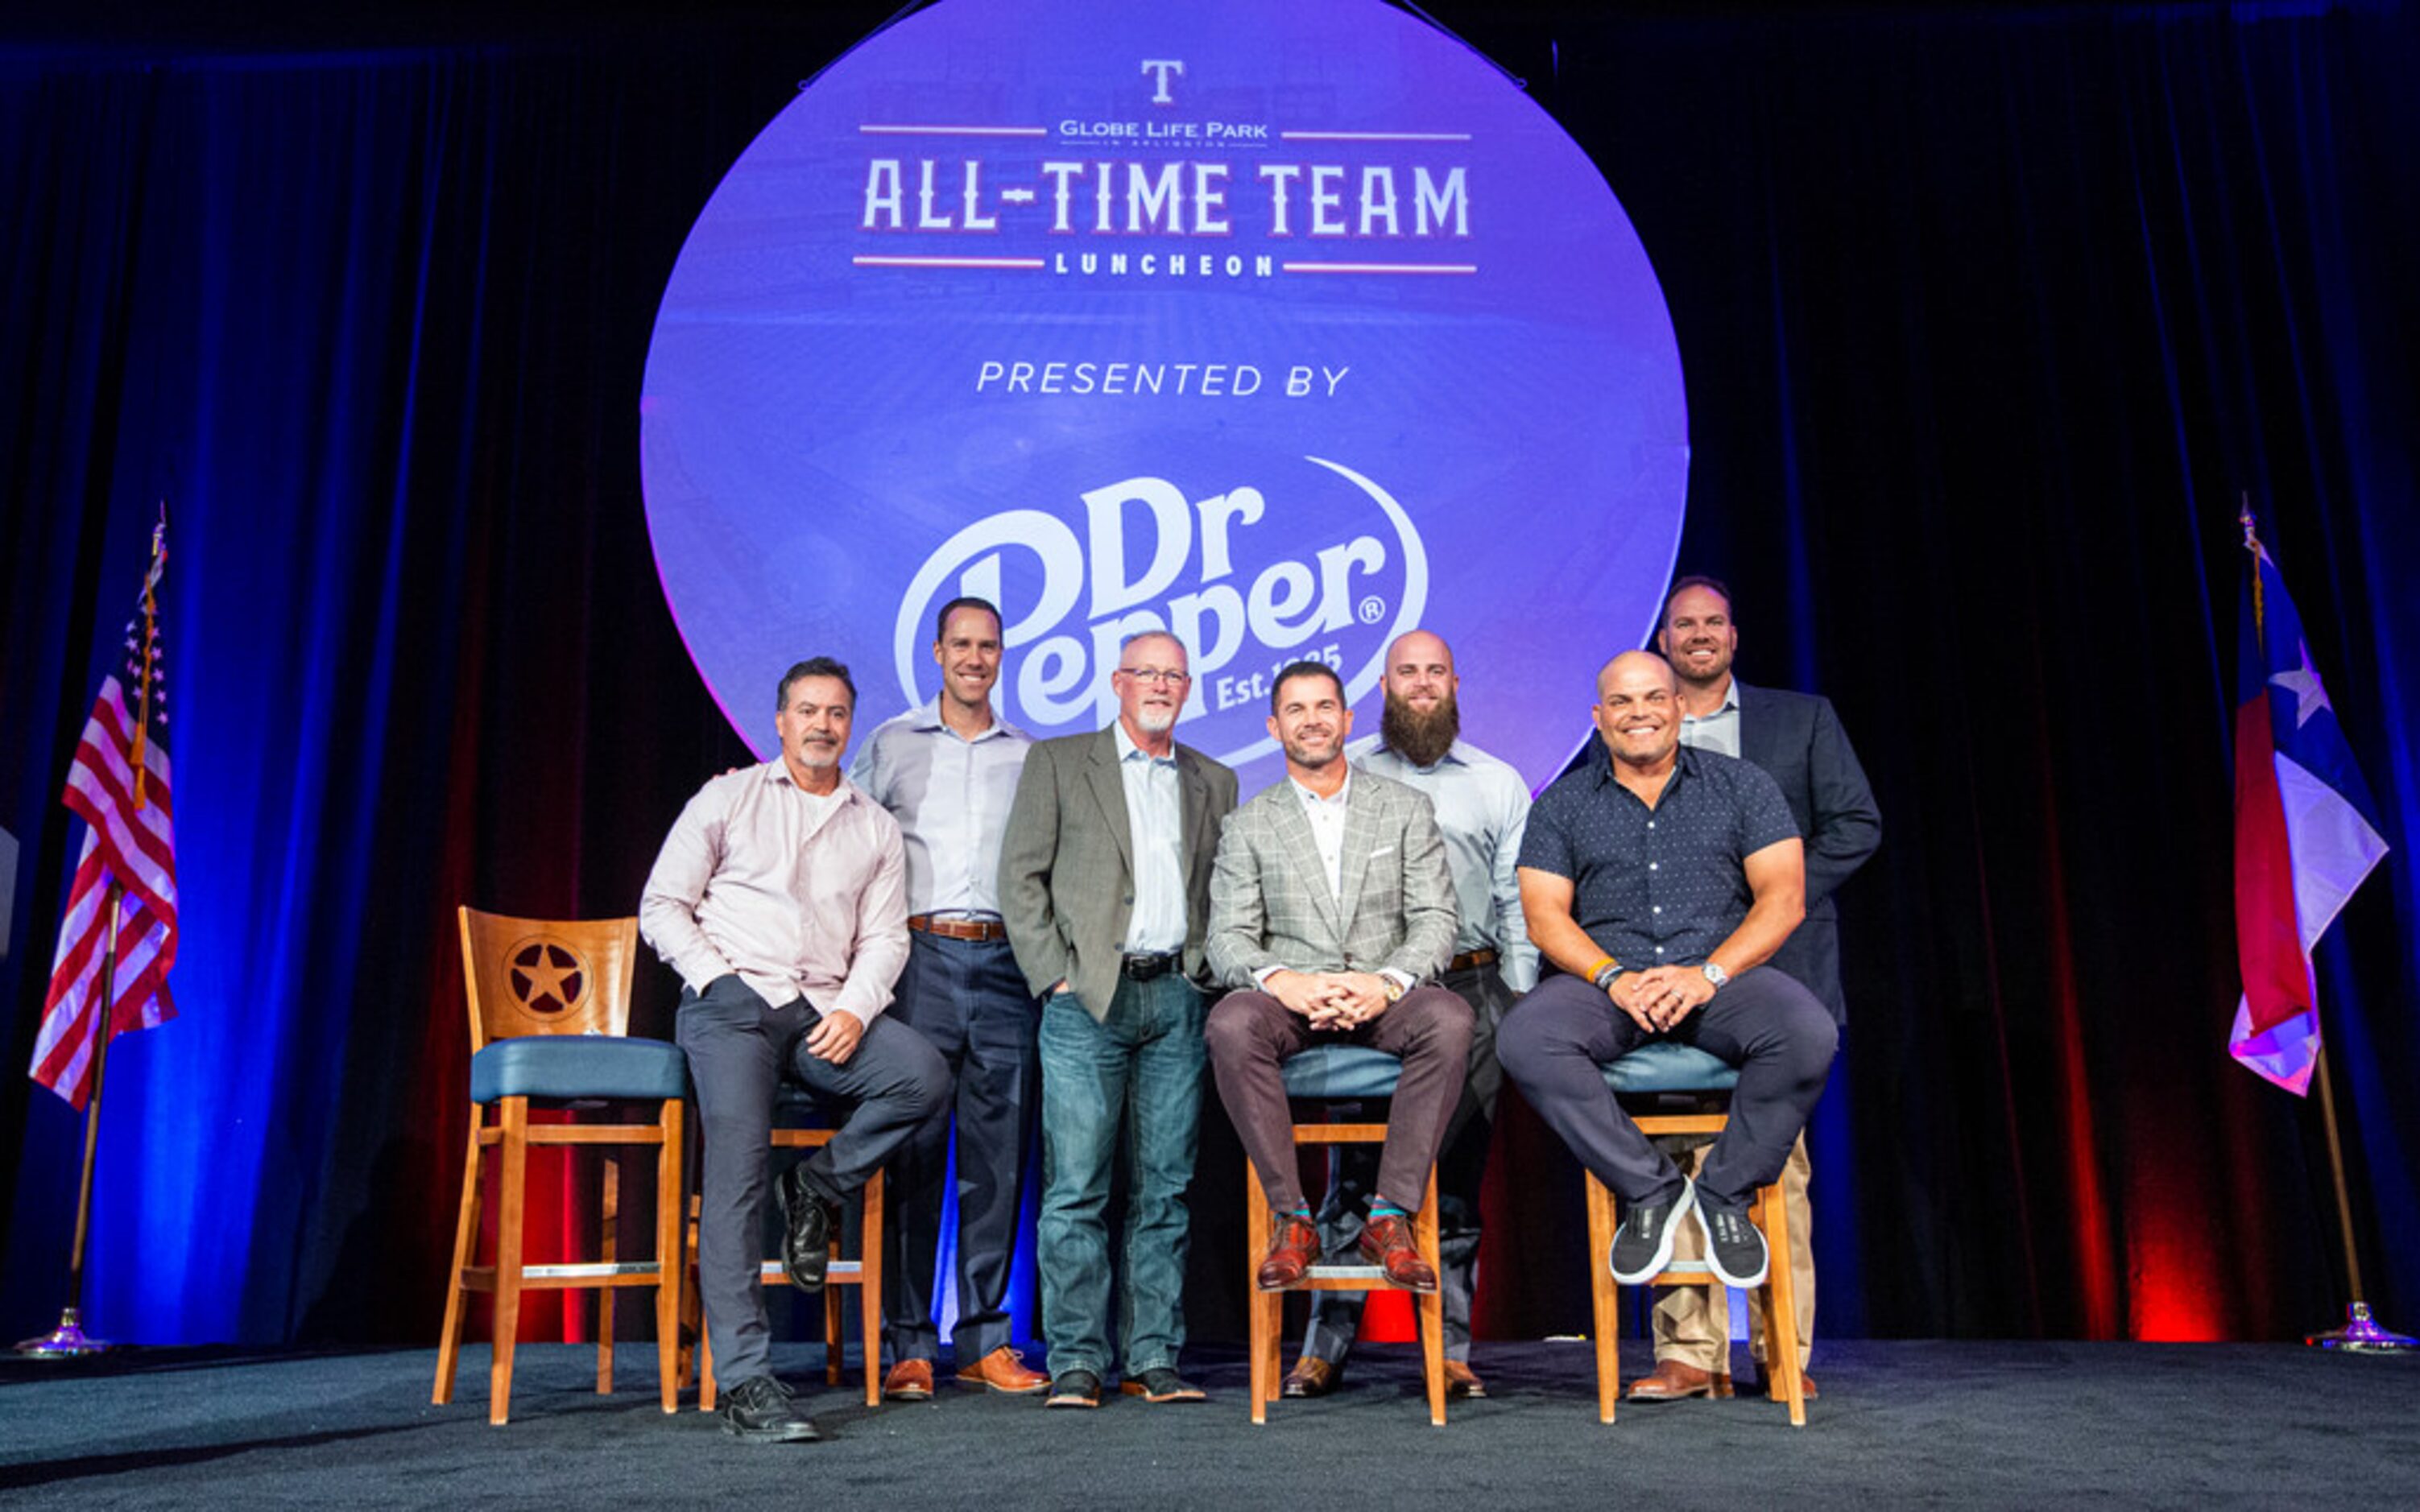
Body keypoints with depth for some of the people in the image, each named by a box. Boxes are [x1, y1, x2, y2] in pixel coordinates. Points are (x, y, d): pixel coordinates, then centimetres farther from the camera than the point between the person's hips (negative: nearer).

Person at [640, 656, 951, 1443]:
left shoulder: (875, 827, 18)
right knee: (738, 1167, -20)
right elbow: (662, 906, 7)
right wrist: (718, 978, -7)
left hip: (826, 1010, 3)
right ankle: (746, 1382, -18)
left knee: (924, 1076, -25)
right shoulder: (728, 798, 11)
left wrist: (854, 1009, -7)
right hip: (731, 1002, -3)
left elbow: (884, 937, 11)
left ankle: (819, 1185, 1)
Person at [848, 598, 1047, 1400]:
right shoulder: (891, 745, 11)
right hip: (920, 956, -2)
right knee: (914, 1149, -5)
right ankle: (909, 1345, 2)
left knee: (998, 1153, 3)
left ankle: (984, 1339, 12)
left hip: (1005, 964, 2)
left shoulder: (1030, 756, 15)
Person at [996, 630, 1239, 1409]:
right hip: (1089, 997, -3)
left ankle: (1155, 1359, 11)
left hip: (1178, 999, 3)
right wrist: (1055, 975, -6)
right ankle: (1075, 1360, 4)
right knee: (1075, 1190, -5)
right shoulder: (1057, 762, 8)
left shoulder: (1214, 782, 17)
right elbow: (1020, 877, 2)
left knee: (1165, 1190, 4)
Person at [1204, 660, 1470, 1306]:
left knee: (1449, 1018, -33)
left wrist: (1387, 981, -17)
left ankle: (1390, 1215, -23)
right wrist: (1279, 979, -21)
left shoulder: (1405, 809, 12)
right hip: (1289, 999, 0)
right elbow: (1228, 938, 2)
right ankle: (1291, 1217, -22)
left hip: (1384, 998, 0)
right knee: (1231, 1022, -33)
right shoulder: (1249, 823, 11)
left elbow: (1436, 919, 3)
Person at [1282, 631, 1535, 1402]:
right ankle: (1325, 1346, 5)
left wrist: (1519, 1007, 3)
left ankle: (1450, 1350, 10)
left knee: (1458, 1172, 2)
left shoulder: (1498, 783, 15)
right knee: (1353, 1166, -3)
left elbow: (1519, 903, 11)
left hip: (1470, 993, 1)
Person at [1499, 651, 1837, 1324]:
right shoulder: (1562, 806, 12)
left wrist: (1709, 973, -14)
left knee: (1808, 1034, -32)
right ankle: (1650, 1190, -14)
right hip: (1603, 981, 1)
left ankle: (1725, 1193, -9)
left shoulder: (1742, 786, 11)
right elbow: (1545, 914, 3)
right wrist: (1613, 976, -16)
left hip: (1720, 974, 0)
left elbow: (1783, 897, 1)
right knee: (1525, 1038, -31)